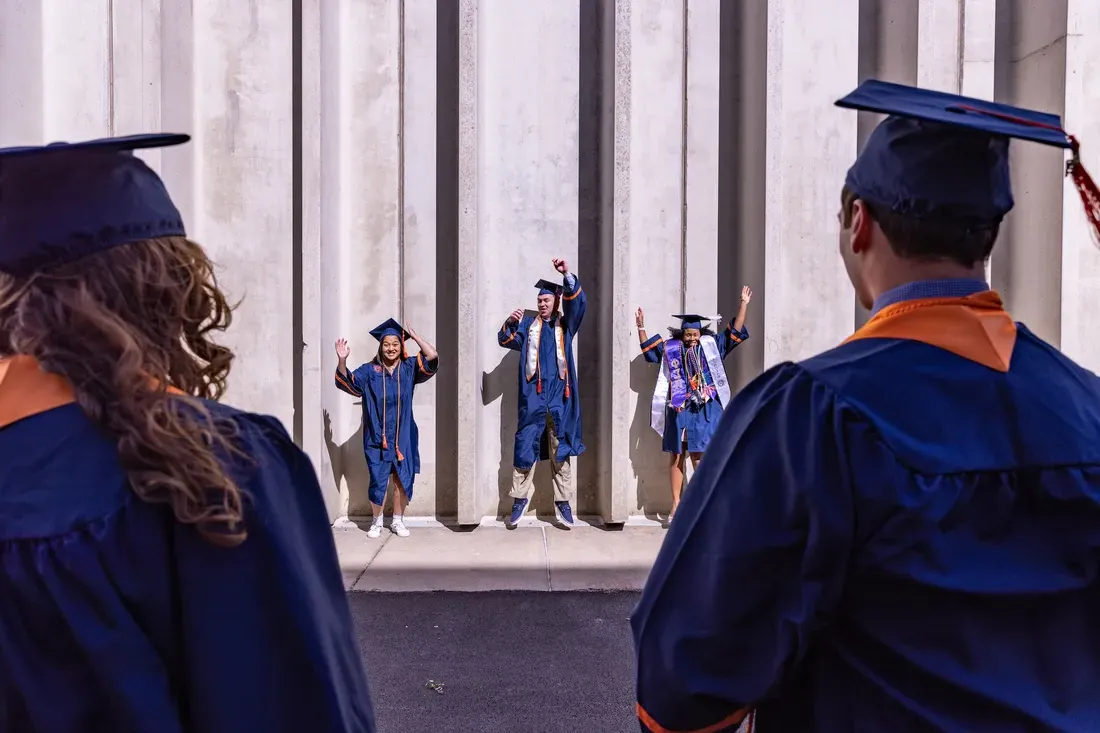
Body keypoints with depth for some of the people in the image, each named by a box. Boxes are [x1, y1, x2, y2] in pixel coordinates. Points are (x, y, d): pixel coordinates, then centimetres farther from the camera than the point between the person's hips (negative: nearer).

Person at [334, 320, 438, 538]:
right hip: (377, 438, -1)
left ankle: (398, 521, 24)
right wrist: (342, 360, -25)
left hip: (403, 437, 1)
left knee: (403, 480, 8)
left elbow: (433, 357, -9)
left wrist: (415, 336, -7)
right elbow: (346, 382, -8)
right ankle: (377, 522, 20)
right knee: (378, 481, 2)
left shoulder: (409, 368, 2)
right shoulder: (369, 371, 1)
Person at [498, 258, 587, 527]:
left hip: (559, 397, 0)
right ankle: (520, 499, 8)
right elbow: (506, 340, 2)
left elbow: (578, 302, -6)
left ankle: (563, 504, 7)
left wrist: (568, 275, -21)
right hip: (532, 397, 0)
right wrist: (511, 322, -19)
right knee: (525, 449, 0)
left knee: (560, 452, 3)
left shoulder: (566, 325, 11)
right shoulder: (529, 324, 13)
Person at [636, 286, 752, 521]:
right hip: (678, 410, 1)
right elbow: (649, 351, 16)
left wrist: (743, 304, 2)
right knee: (676, 456, 5)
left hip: (704, 411, -1)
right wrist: (641, 328, 6)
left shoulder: (712, 346, 8)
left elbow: (735, 332, 7)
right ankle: (676, 502, 12)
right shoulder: (671, 349, 8)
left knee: (699, 456, -4)